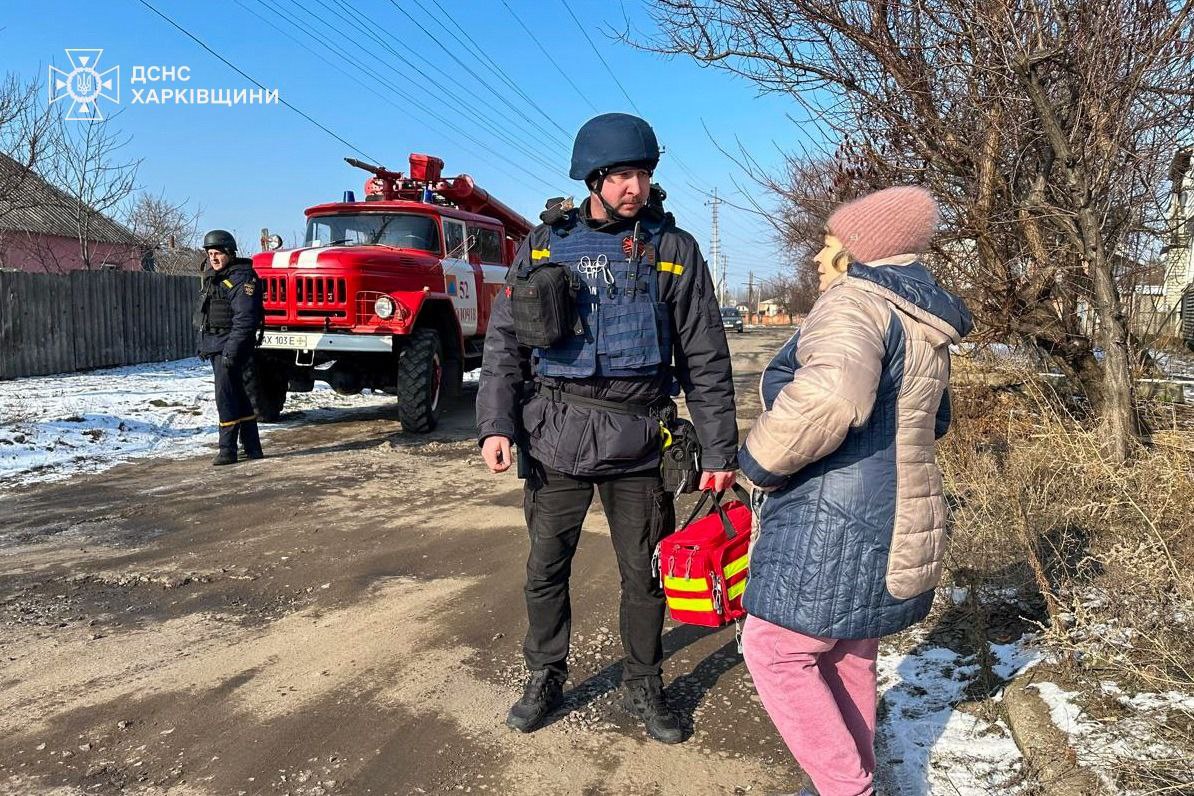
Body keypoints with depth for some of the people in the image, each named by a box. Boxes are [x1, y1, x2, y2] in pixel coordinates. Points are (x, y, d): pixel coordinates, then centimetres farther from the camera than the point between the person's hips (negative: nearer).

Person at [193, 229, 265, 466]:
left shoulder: (241, 279, -12)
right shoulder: (212, 278, 17)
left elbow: (244, 319, -21)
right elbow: (204, 315, 25)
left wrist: (232, 350, -25)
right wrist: (203, 345, 21)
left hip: (230, 347, -10)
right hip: (215, 346, 10)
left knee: (226, 398, -11)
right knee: (238, 397, 13)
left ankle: (227, 450, -6)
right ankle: (252, 448, 20)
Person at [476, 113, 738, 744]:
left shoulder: (674, 249, 3)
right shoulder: (545, 244, 5)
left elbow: (705, 360, 2)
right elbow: (505, 340, 5)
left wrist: (720, 450, -1)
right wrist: (495, 423, -7)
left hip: (638, 440, 0)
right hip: (556, 433, 1)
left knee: (643, 573, 10)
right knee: (546, 567, 11)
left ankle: (643, 687, 31)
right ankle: (545, 678, 33)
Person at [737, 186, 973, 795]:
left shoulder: (855, 301, -16)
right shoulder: (925, 324, 14)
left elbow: (828, 397, -37)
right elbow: (934, 422, 29)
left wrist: (760, 461, -23)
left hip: (836, 530, -10)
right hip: (898, 523, 10)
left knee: (774, 651, 3)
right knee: (848, 657, 20)